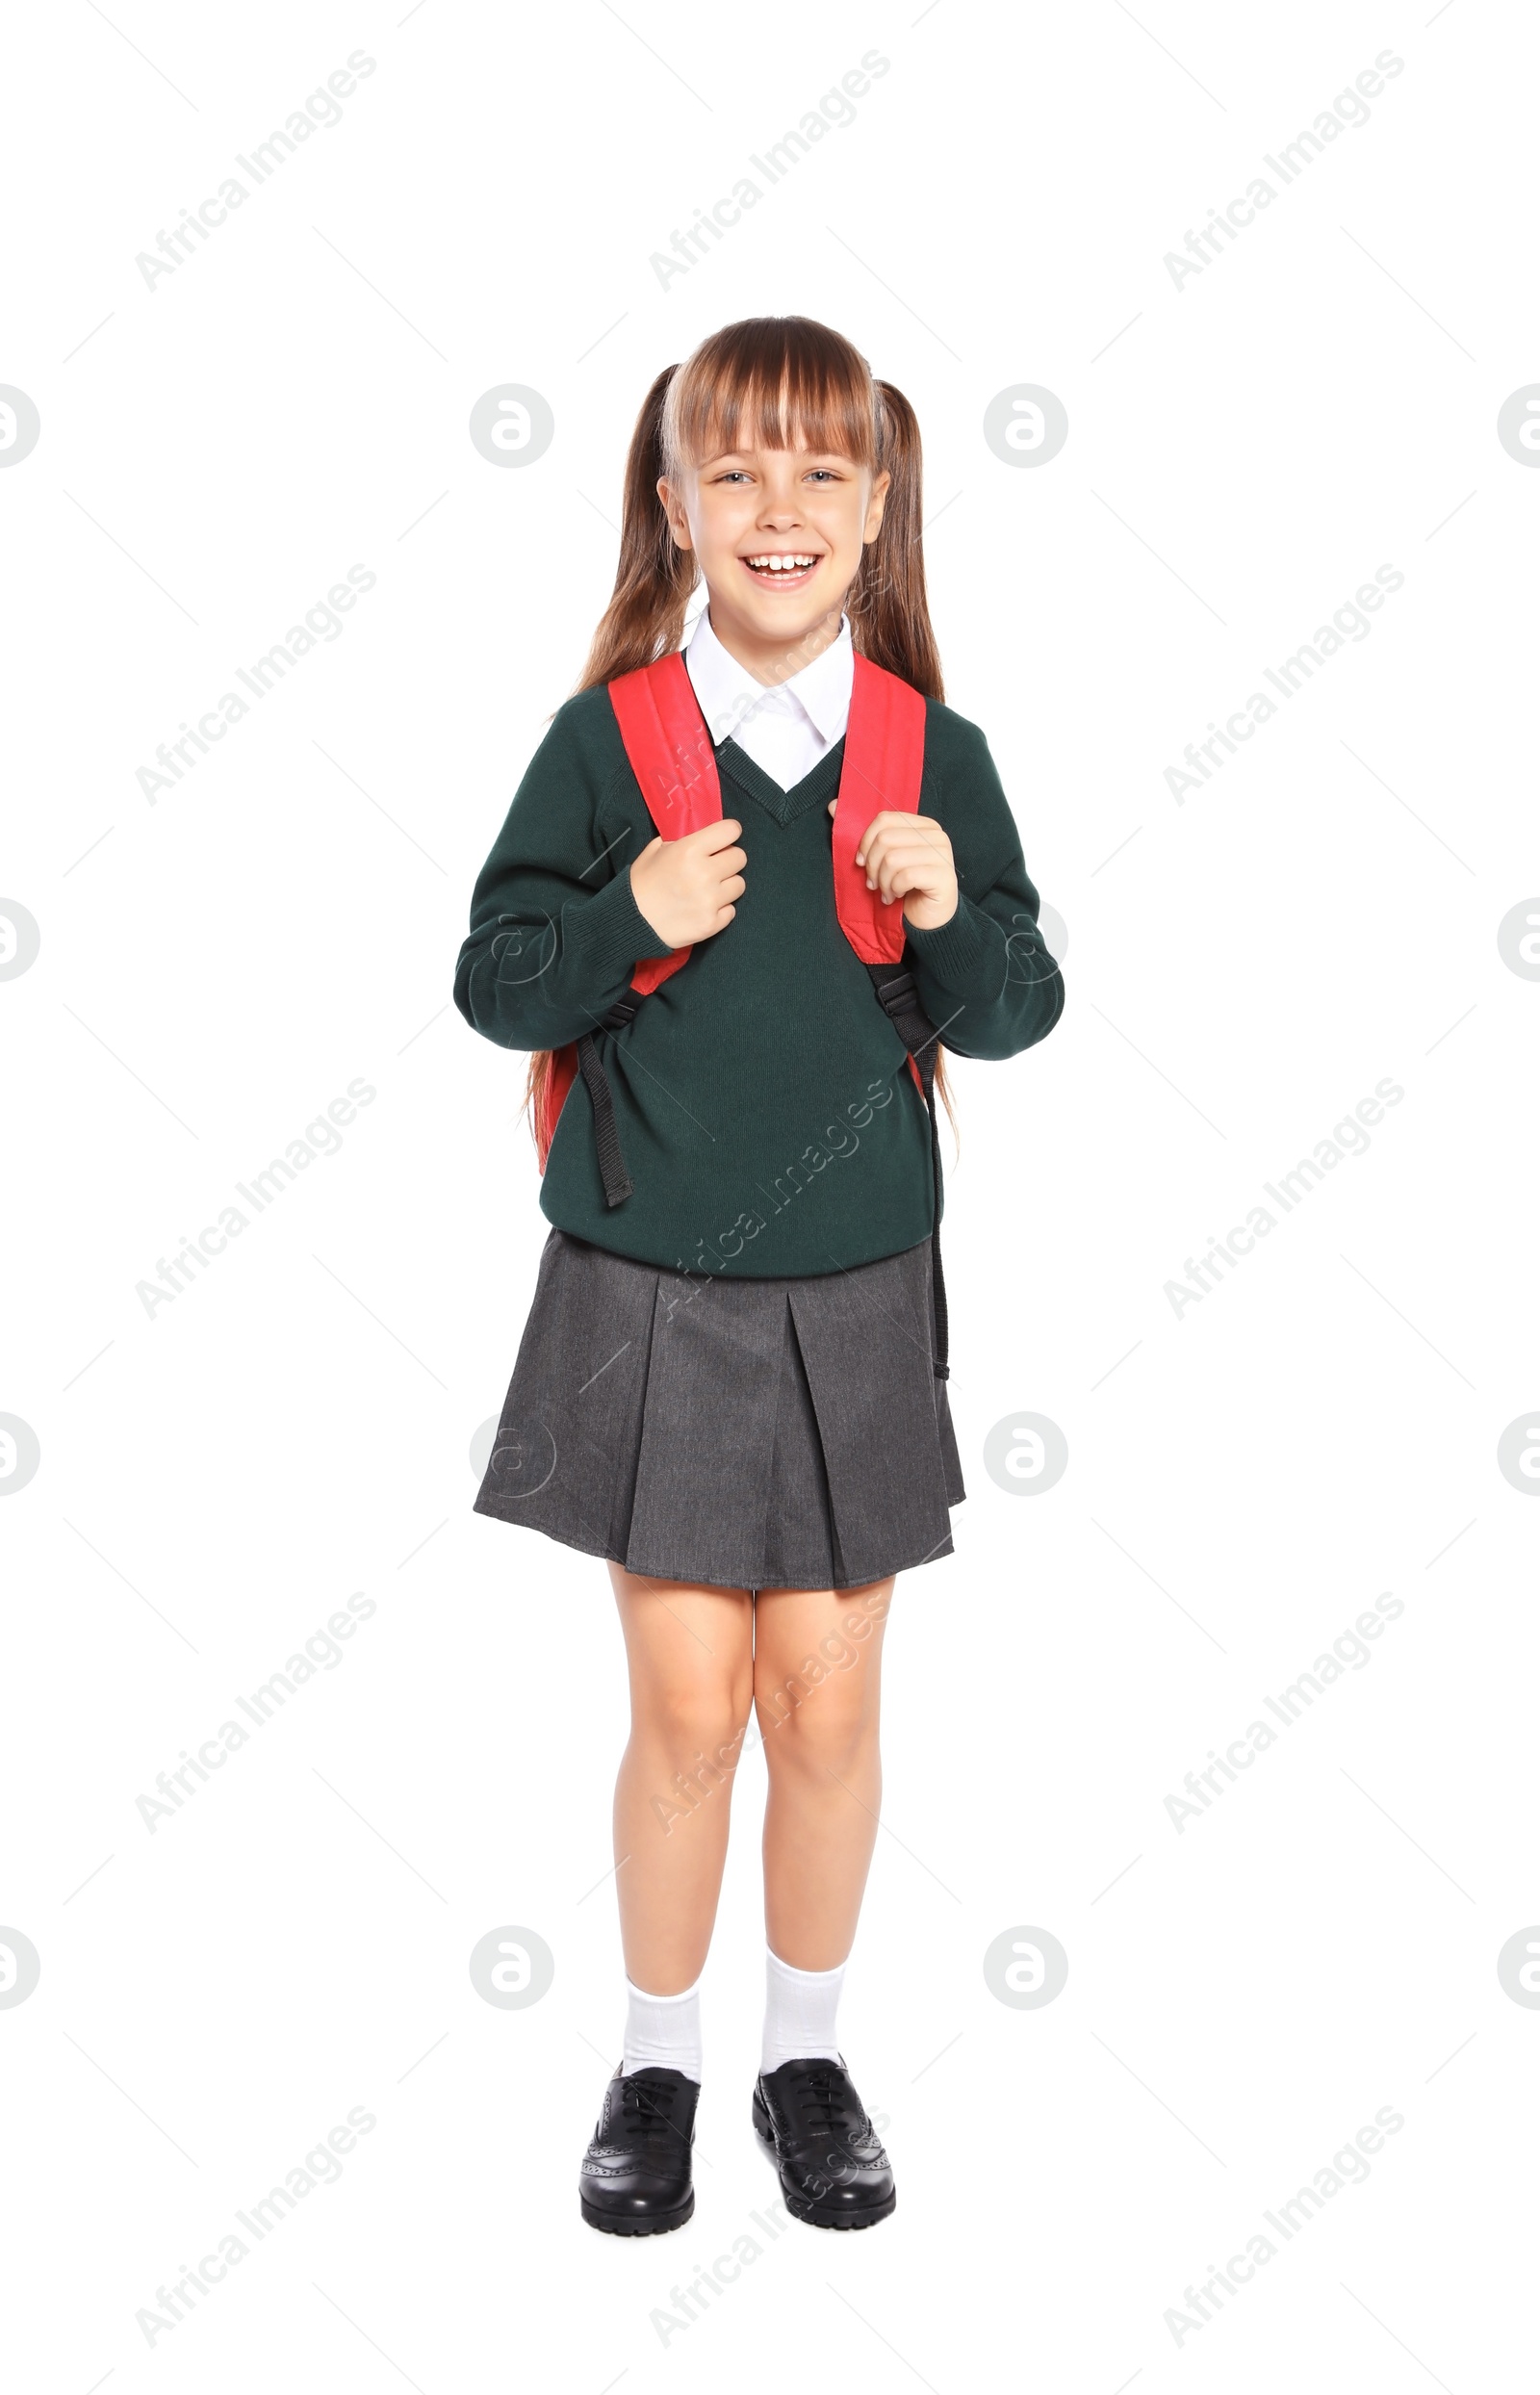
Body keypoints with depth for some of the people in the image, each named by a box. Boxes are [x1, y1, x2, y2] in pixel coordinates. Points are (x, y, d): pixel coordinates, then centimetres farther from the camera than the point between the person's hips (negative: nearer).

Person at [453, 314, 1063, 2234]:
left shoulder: (932, 754, 0)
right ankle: (657, 2062, 27)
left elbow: (1013, 1017, 4)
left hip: (853, 1296, 2)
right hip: (648, 1292, -1)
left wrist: (953, 918, -16)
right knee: (688, 1702, 3)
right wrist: (631, 915, -19)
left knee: (827, 1699, 9)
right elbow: (495, 987, -1)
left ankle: (807, 2051, 31)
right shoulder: (607, 738, -4)